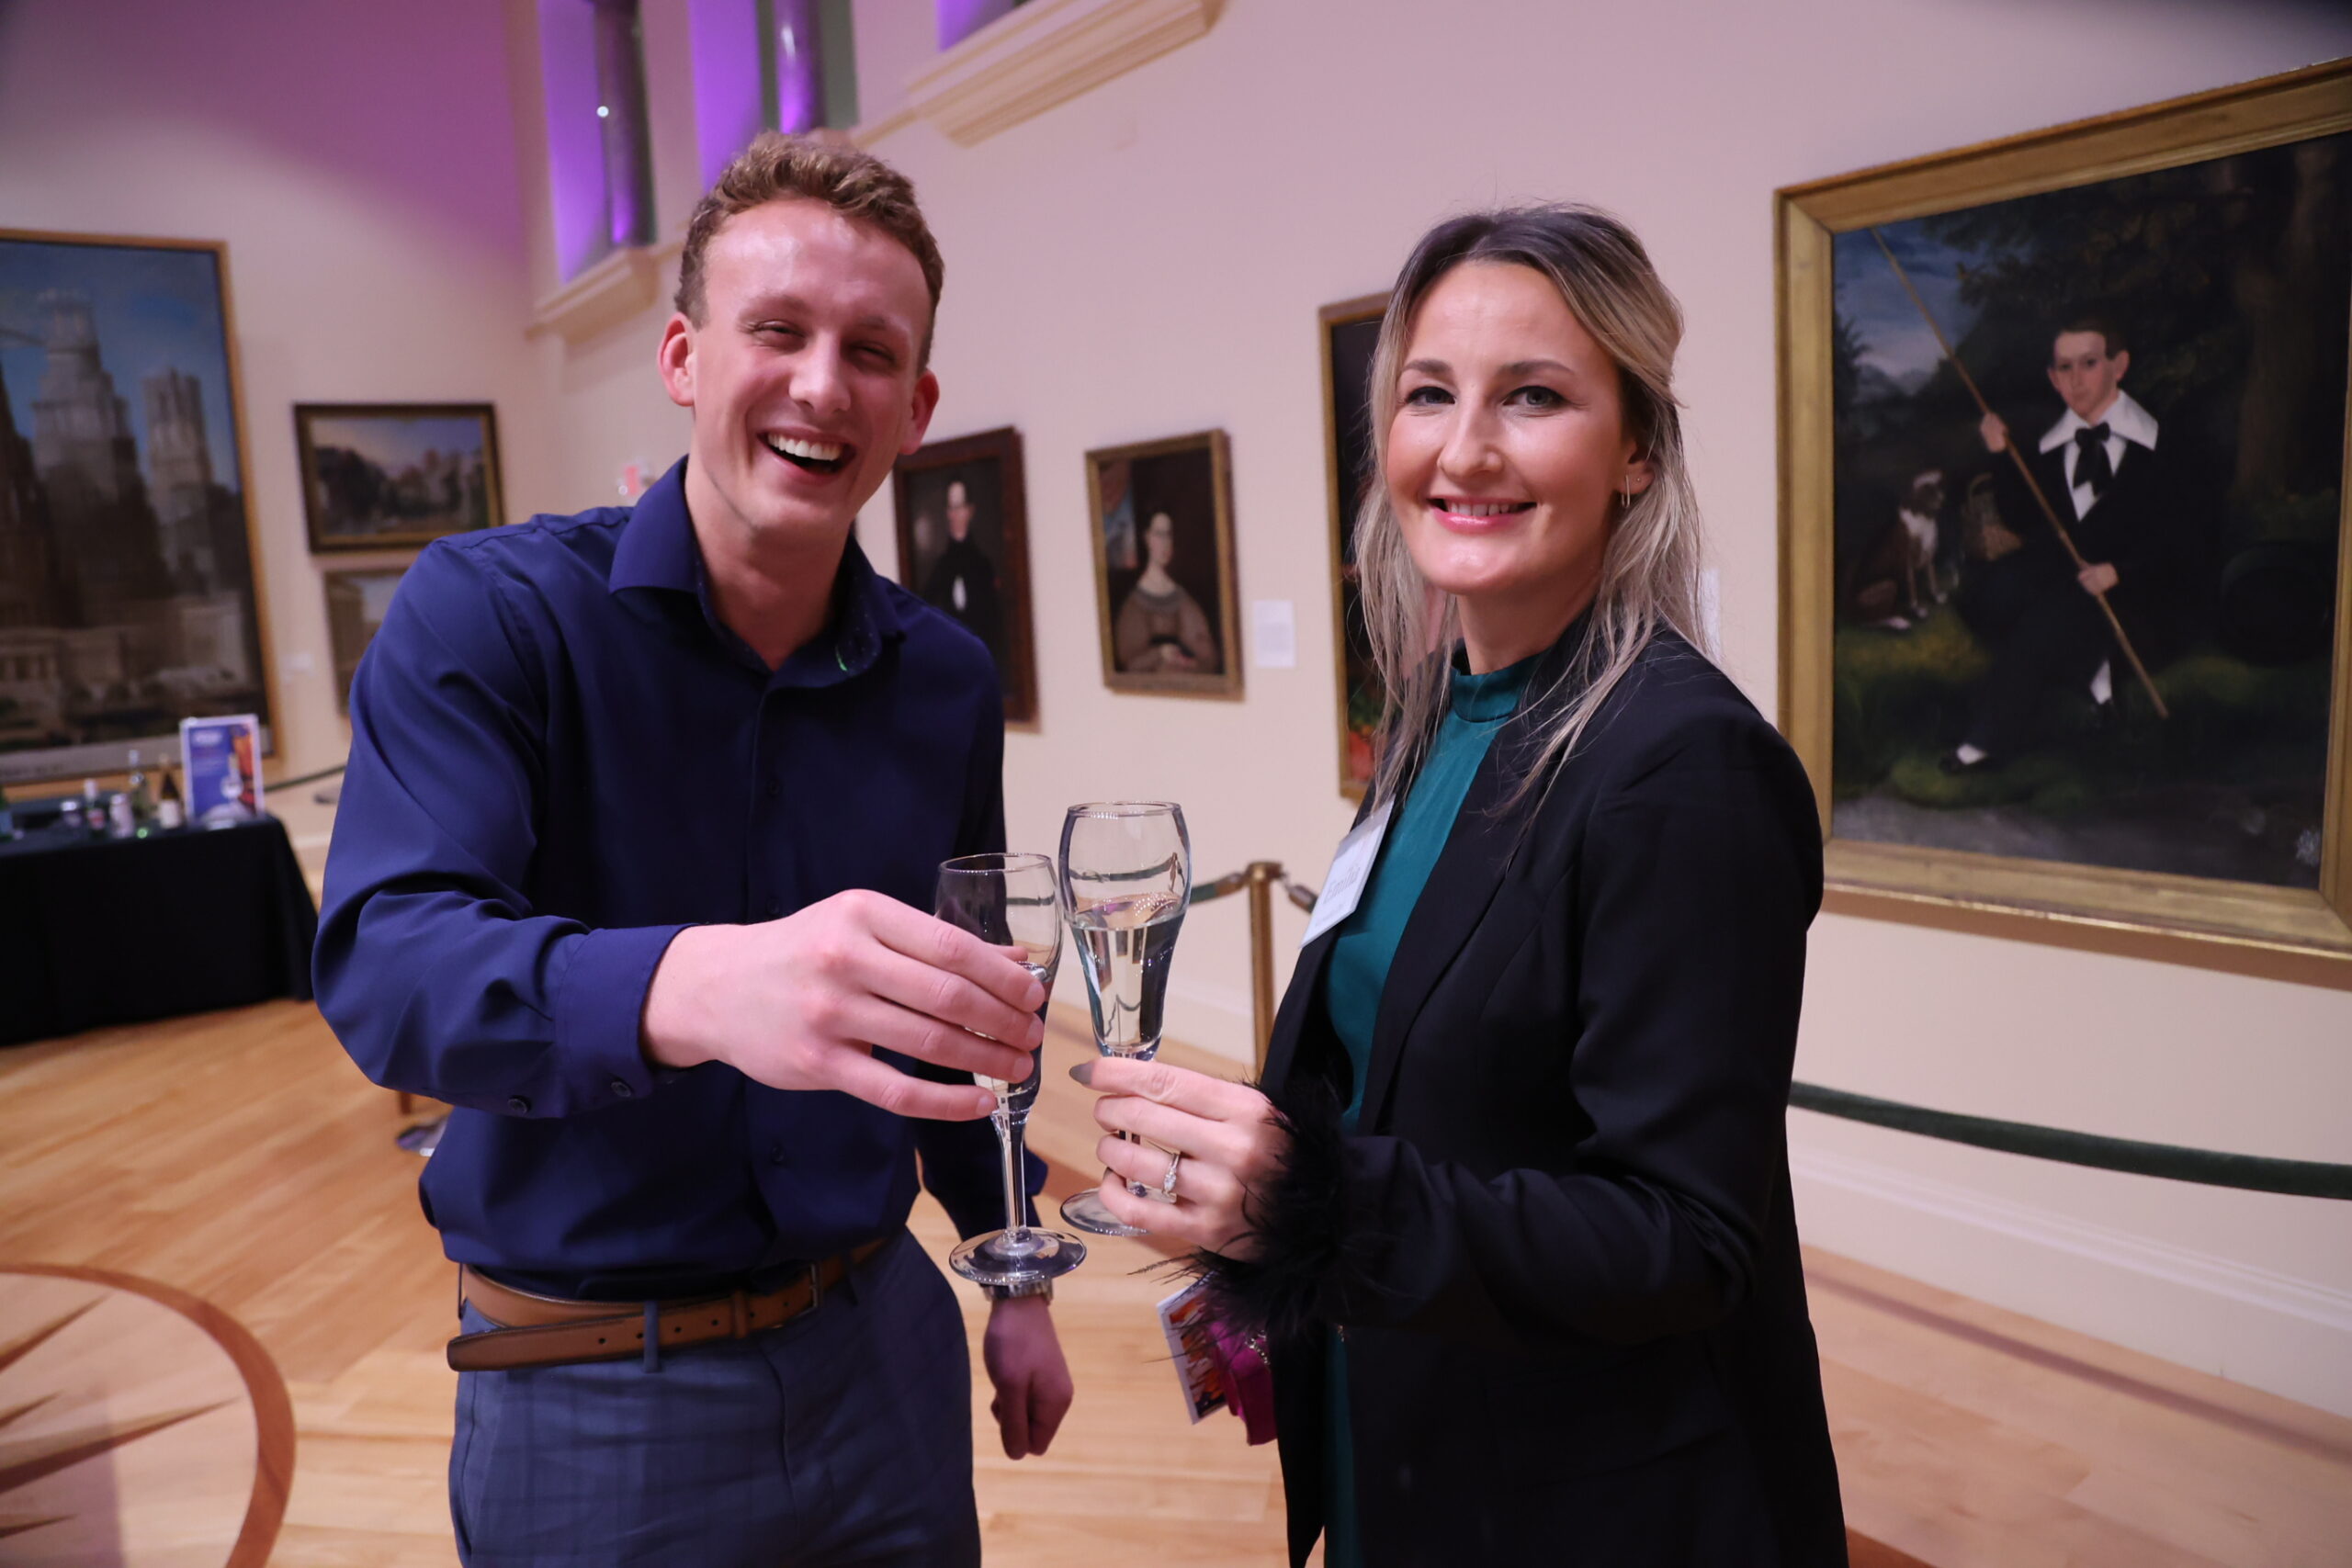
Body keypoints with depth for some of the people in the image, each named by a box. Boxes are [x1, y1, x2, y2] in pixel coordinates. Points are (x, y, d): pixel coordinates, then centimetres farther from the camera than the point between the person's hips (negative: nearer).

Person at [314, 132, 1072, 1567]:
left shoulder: (946, 680, -3)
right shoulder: (491, 613, -14)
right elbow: (386, 962, -28)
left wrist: (1018, 1283, 10)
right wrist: (692, 986, -48)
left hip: (879, 1337, 4)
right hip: (594, 1387, -3)